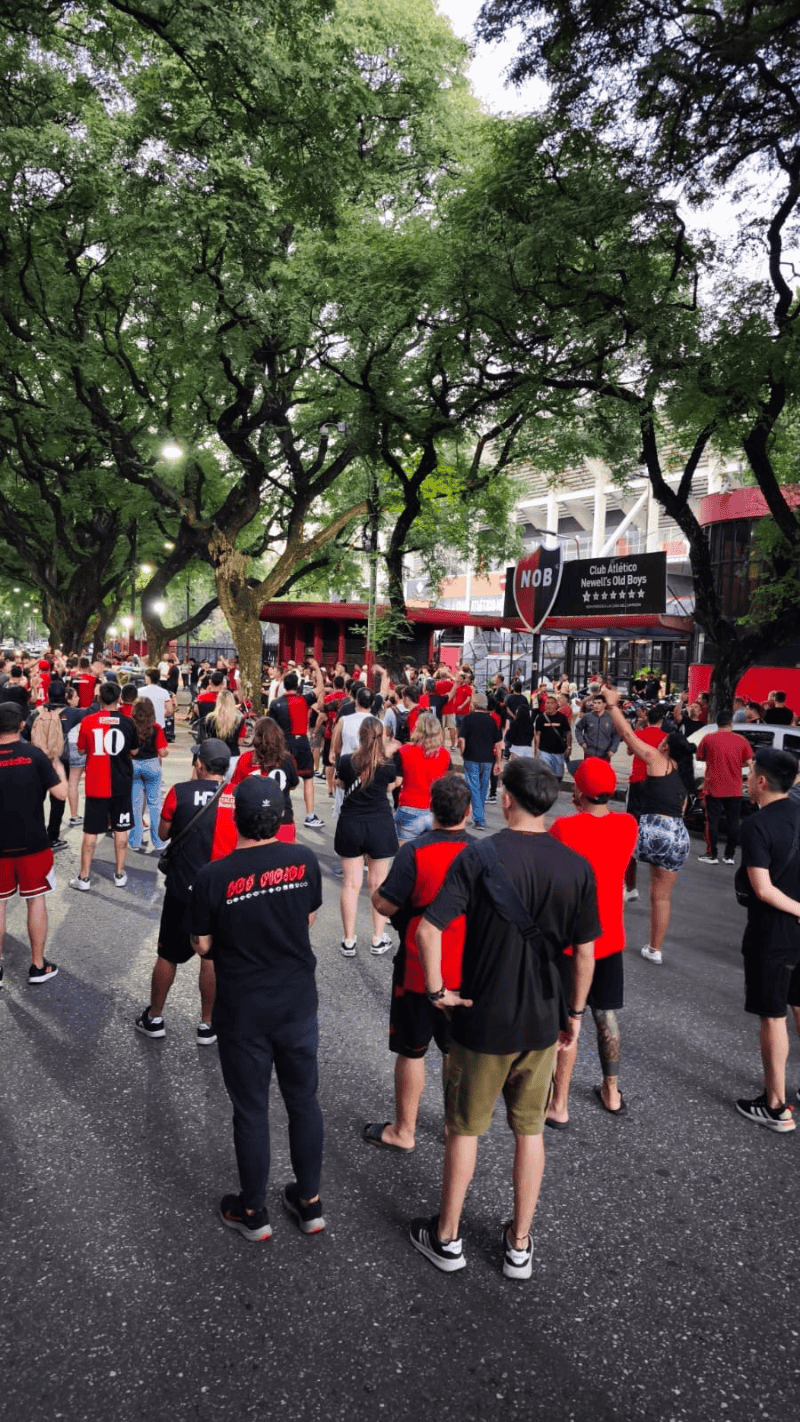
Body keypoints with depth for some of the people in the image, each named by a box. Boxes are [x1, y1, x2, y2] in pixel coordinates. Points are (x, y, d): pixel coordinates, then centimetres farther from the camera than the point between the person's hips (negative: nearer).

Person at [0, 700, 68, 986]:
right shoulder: (34, 755, -10)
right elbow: (61, 794, -9)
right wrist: (58, 768, 8)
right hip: (32, 842, -1)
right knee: (36, 900, 11)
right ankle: (38, 967, 17)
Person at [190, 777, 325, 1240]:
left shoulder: (213, 877, -19)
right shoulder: (304, 860, -12)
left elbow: (203, 945, -7)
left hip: (243, 1011, -2)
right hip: (298, 1002, 2)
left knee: (251, 1110, 13)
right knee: (304, 1100, 17)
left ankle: (254, 1212, 31)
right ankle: (310, 1202, 33)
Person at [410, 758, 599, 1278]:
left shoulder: (480, 856, -17)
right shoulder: (576, 866, -8)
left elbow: (429, 929, -25)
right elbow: (585, 953, -2)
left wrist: (437, 990, -11)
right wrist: (575, 1012, 11)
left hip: (482, 1020, -2)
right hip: (542, 1021, 3)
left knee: (465, 1129, 16)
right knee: (530, 1130, 19)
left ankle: (447, 1238, 32)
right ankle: (520, 1245, 32)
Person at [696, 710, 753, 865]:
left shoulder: (708, 739, -7)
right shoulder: (740, 741, -3)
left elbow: (699, 757, 4)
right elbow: (748, 762, 0)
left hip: (713, 788, -1)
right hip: (734, 790, 2)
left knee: (712, 821, 5)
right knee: (733, 822, 9)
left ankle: (711, 855, 8)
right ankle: (729, 855, 11)